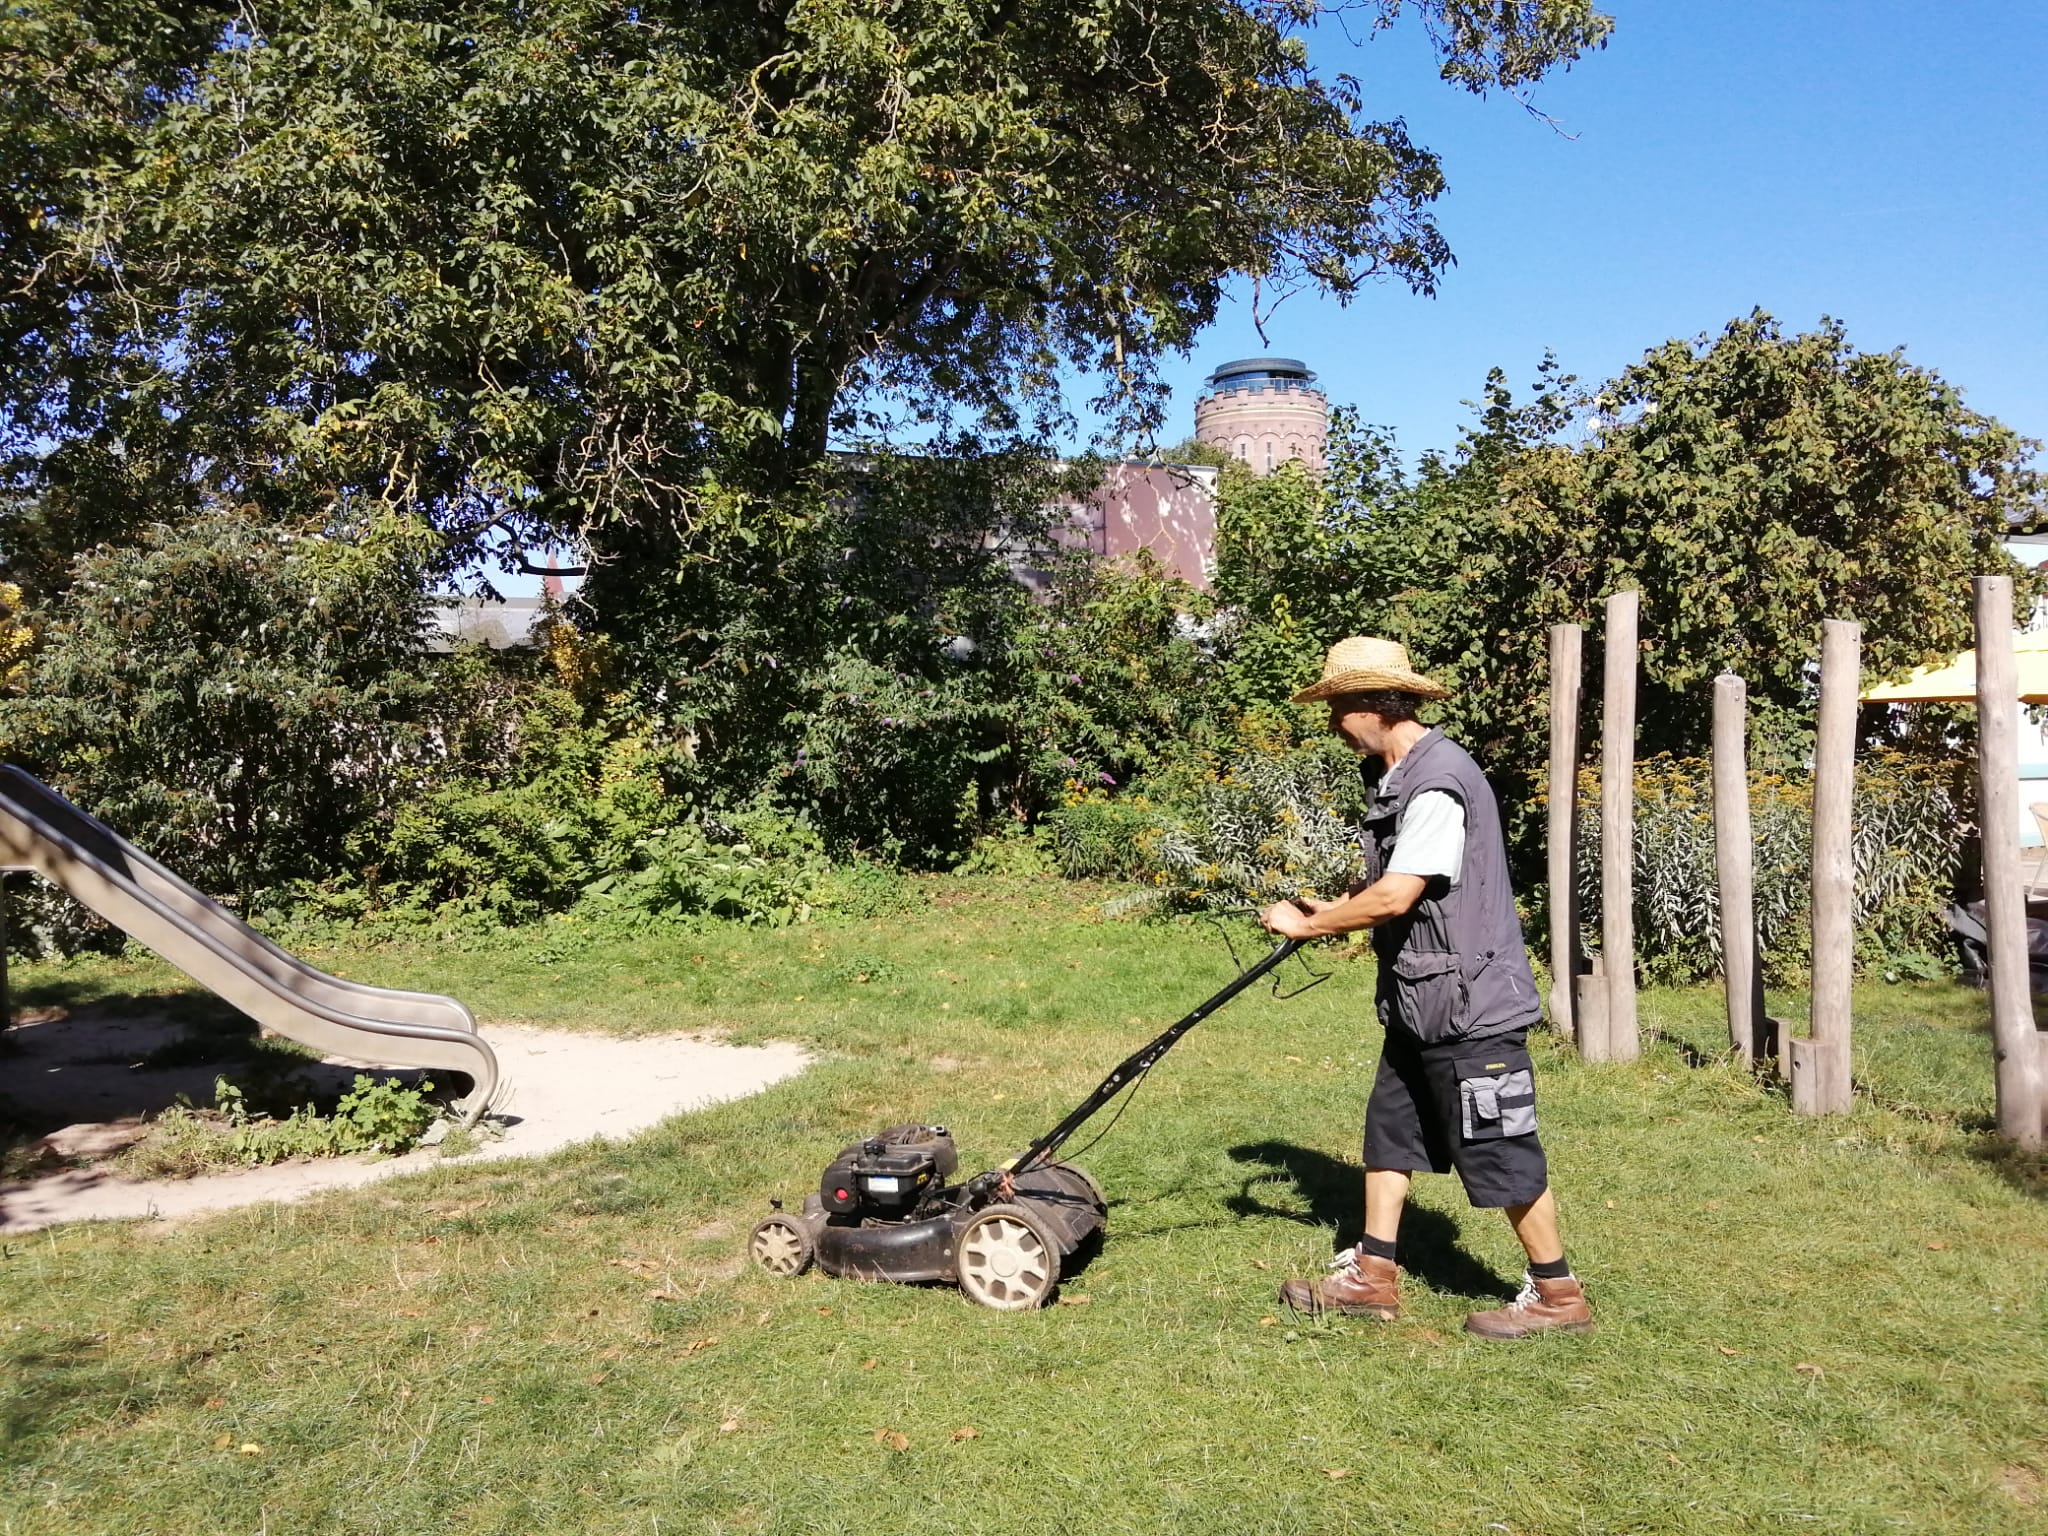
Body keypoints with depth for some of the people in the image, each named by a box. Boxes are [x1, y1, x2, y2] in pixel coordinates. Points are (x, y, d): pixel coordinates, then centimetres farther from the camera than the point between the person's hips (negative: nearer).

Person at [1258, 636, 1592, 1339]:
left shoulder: (1439, 781, -22)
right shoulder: (1393, 775, 10)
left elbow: (1395, 897, -26)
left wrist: (1306, 925, -14)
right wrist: (1331, 909, 4)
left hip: (1470, 1002, -10)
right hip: (1419, 1001, 10)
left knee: (1501, 1154, 2)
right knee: (1390, 1130, 15)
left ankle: (1557, 1294, 19)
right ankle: (1372, 1276, 26)